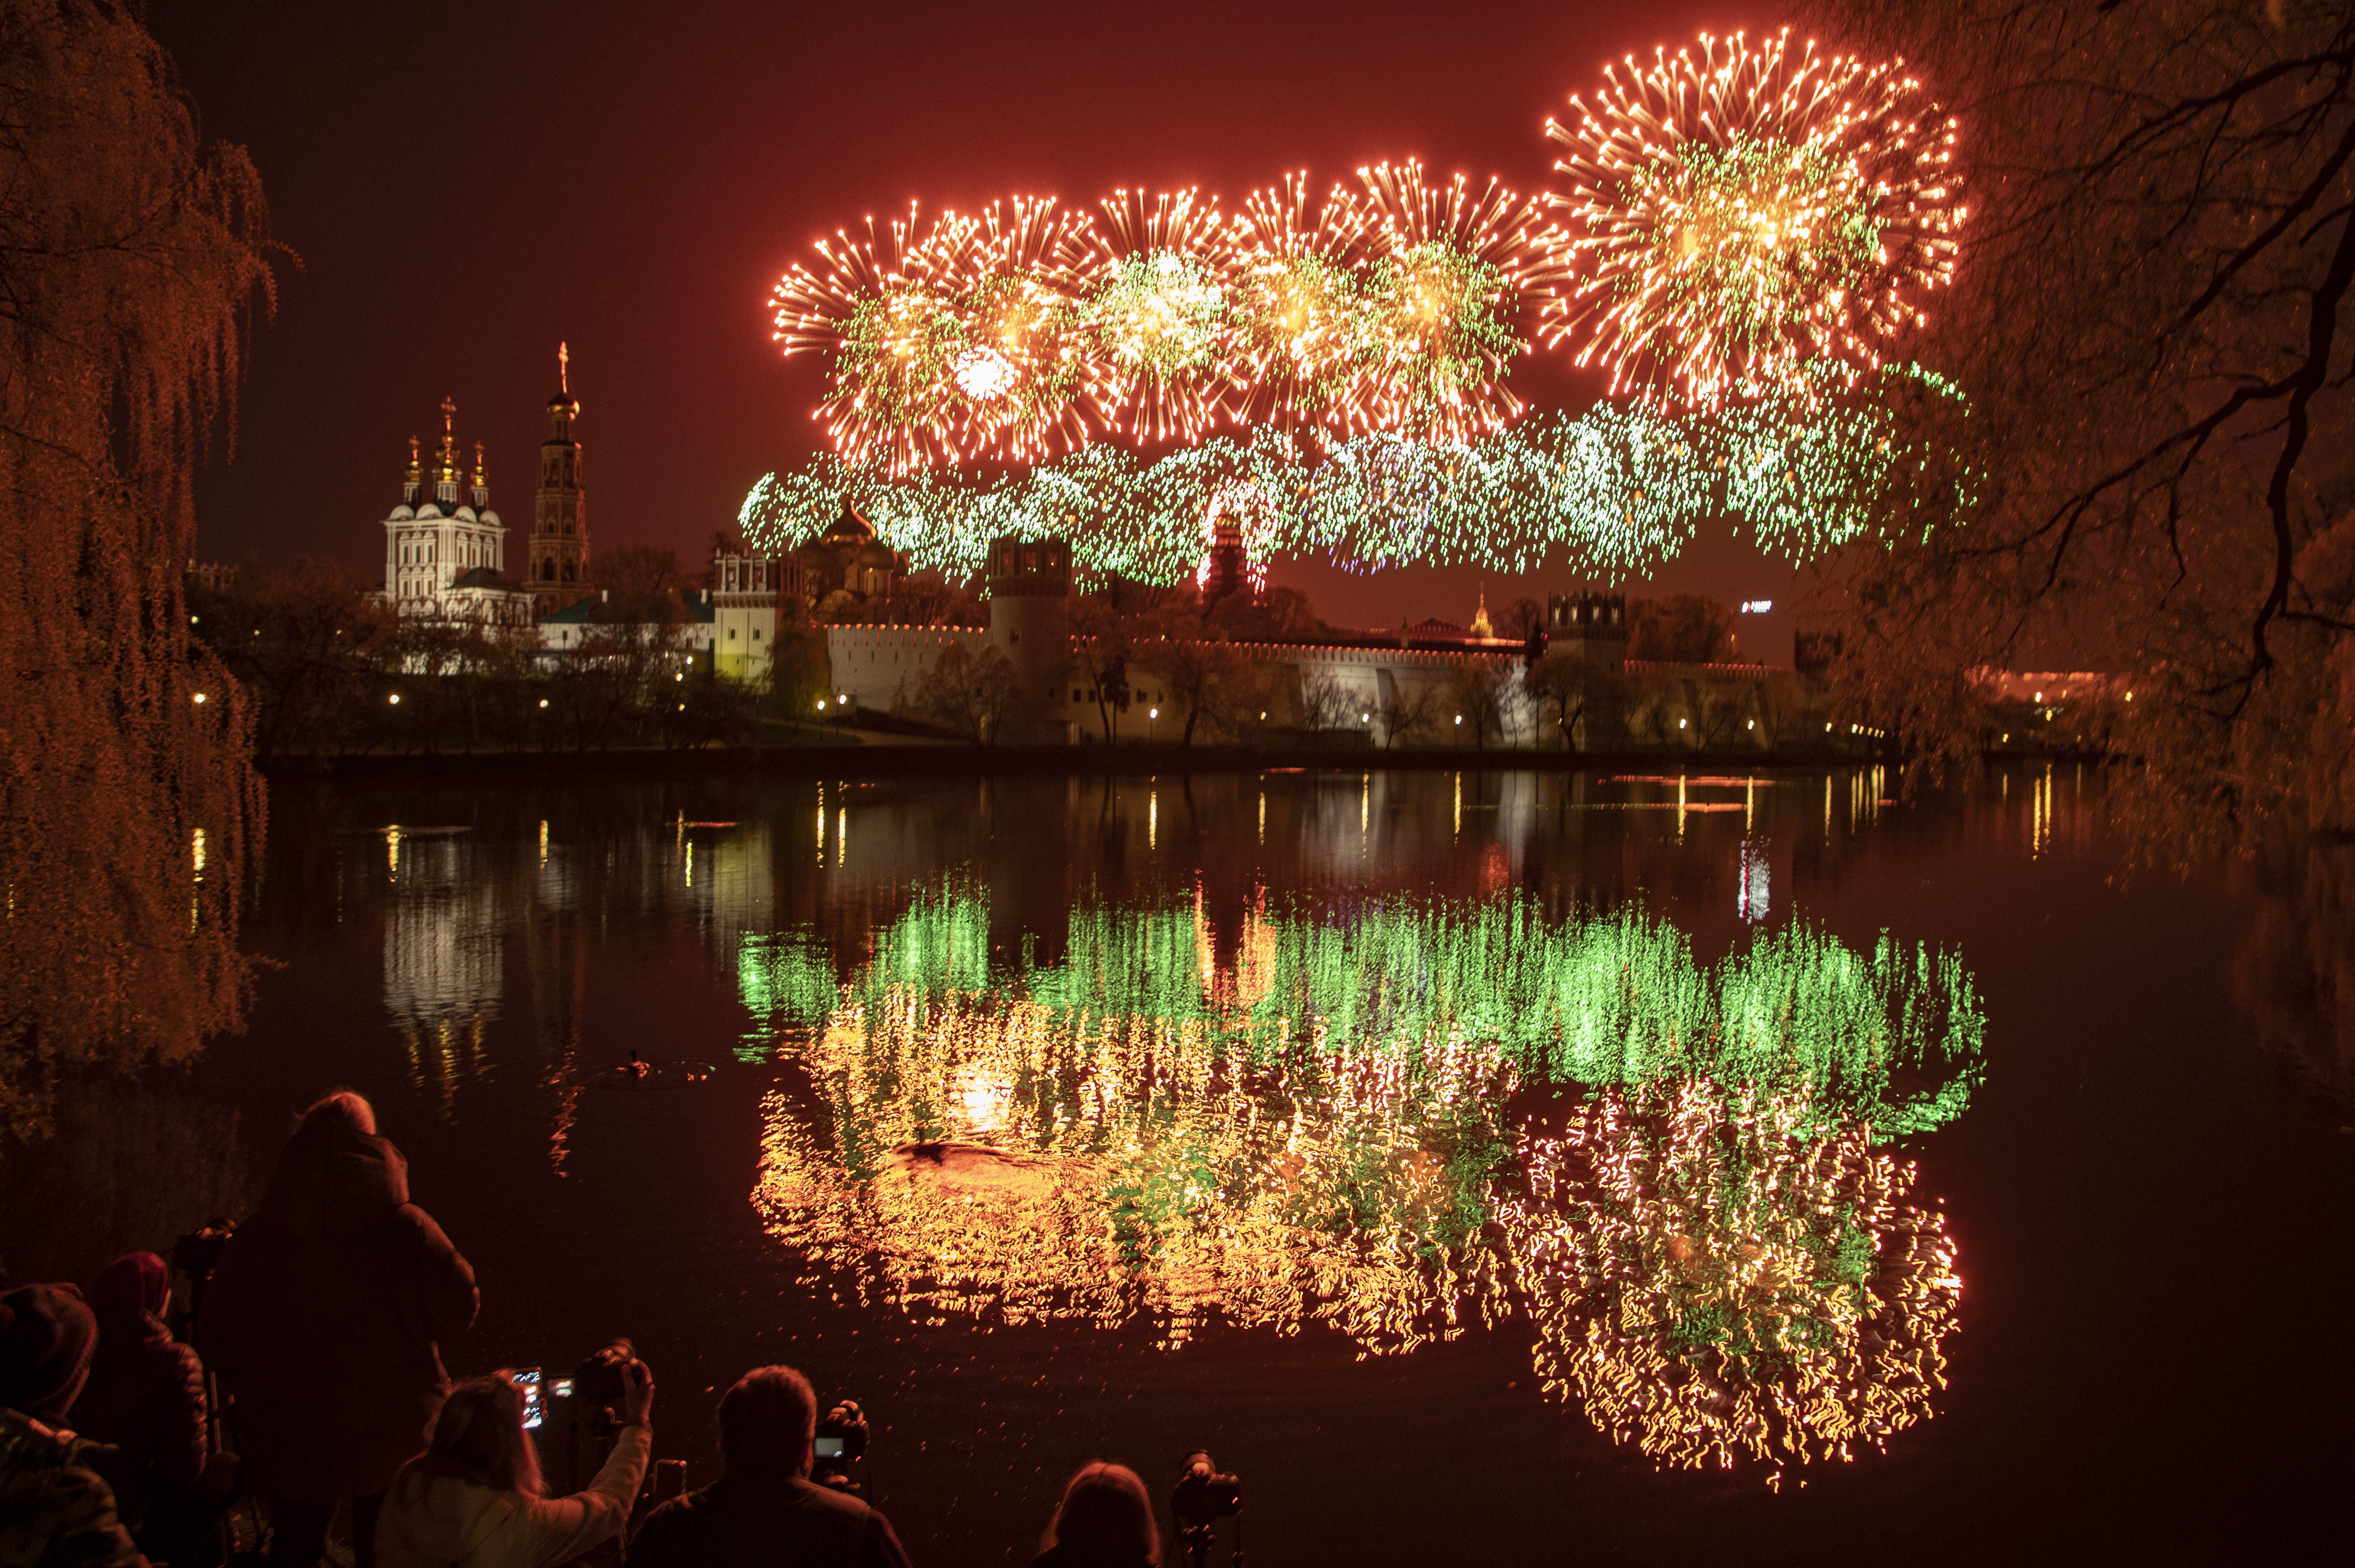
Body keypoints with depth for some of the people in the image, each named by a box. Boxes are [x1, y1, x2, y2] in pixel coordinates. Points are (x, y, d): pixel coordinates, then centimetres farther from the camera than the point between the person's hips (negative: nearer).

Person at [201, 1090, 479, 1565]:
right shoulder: (406, 1228, -14)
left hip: (288, 1443, 2)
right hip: (391, 1442, -2)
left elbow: (215, 1334, 0)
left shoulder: (255, 1237, -7)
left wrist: (258, 1391, 14)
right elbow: (459, 1310, -9)